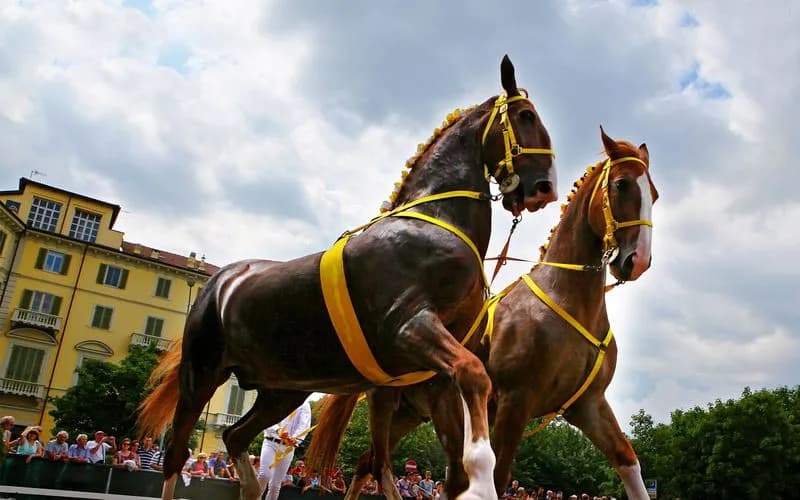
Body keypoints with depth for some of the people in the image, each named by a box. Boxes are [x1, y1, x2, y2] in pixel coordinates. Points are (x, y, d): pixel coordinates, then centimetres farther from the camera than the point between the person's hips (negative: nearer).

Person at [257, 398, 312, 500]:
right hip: (271, 442, -1)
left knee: (275, 484, 4)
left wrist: (295, 439, -31)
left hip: (288, 447, 1)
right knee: (264, 475, -21)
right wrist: (277, 430, -34)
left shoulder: (304, 405, 5)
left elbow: (304, 425, -9)